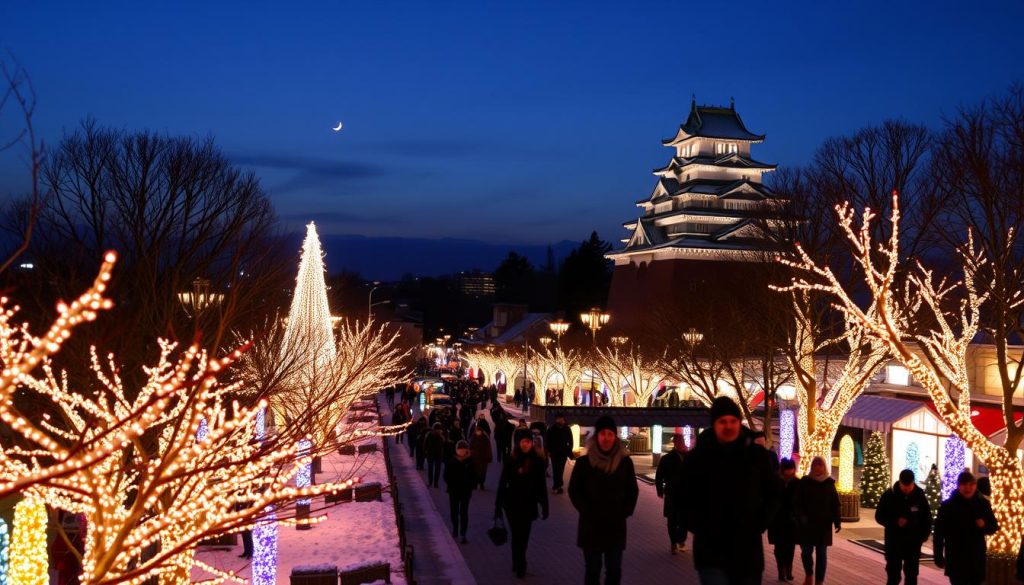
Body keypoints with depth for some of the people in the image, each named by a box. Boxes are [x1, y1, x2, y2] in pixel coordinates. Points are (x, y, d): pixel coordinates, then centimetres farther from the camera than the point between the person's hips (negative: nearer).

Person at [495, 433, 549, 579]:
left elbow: (541, 485, 0)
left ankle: (517, 564, 23)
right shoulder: (511, 460, -5)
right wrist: (498, 505, -3)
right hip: (513, 503, -1)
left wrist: (544, 506, -2)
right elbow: (502, 483, -1)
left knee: (523, 536, 7)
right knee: (517, 535, 2)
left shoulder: (537, 461, -4)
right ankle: (520, 565, 13)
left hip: (529, 505, 1)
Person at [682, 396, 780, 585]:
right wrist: (701, 528, -6)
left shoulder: (757, 454, 3)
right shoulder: (697, 457, -2)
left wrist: (759, 524, 1)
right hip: (711, 551, -3)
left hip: (748, 551, 3)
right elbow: (685, 500, 5)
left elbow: (772, 495, 13)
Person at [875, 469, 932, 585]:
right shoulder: (889, 495, -8)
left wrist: (924, 535, -3)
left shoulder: (920, 495, -2)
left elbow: (927, 518, 9)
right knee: (893, 575, 1)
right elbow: (879, 516, -1)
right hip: (894, 542, -1)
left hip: (914, 542, 2)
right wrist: (895, 522, -17)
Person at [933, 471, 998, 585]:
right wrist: (938, 557, -8)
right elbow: (938, 533, -6)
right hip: (955, 560, -3)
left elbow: (993, 527, 11)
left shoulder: (983, 504, 3)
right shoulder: (947, 506, -6)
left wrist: (984, 525, -12)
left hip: (977, 559, 3)